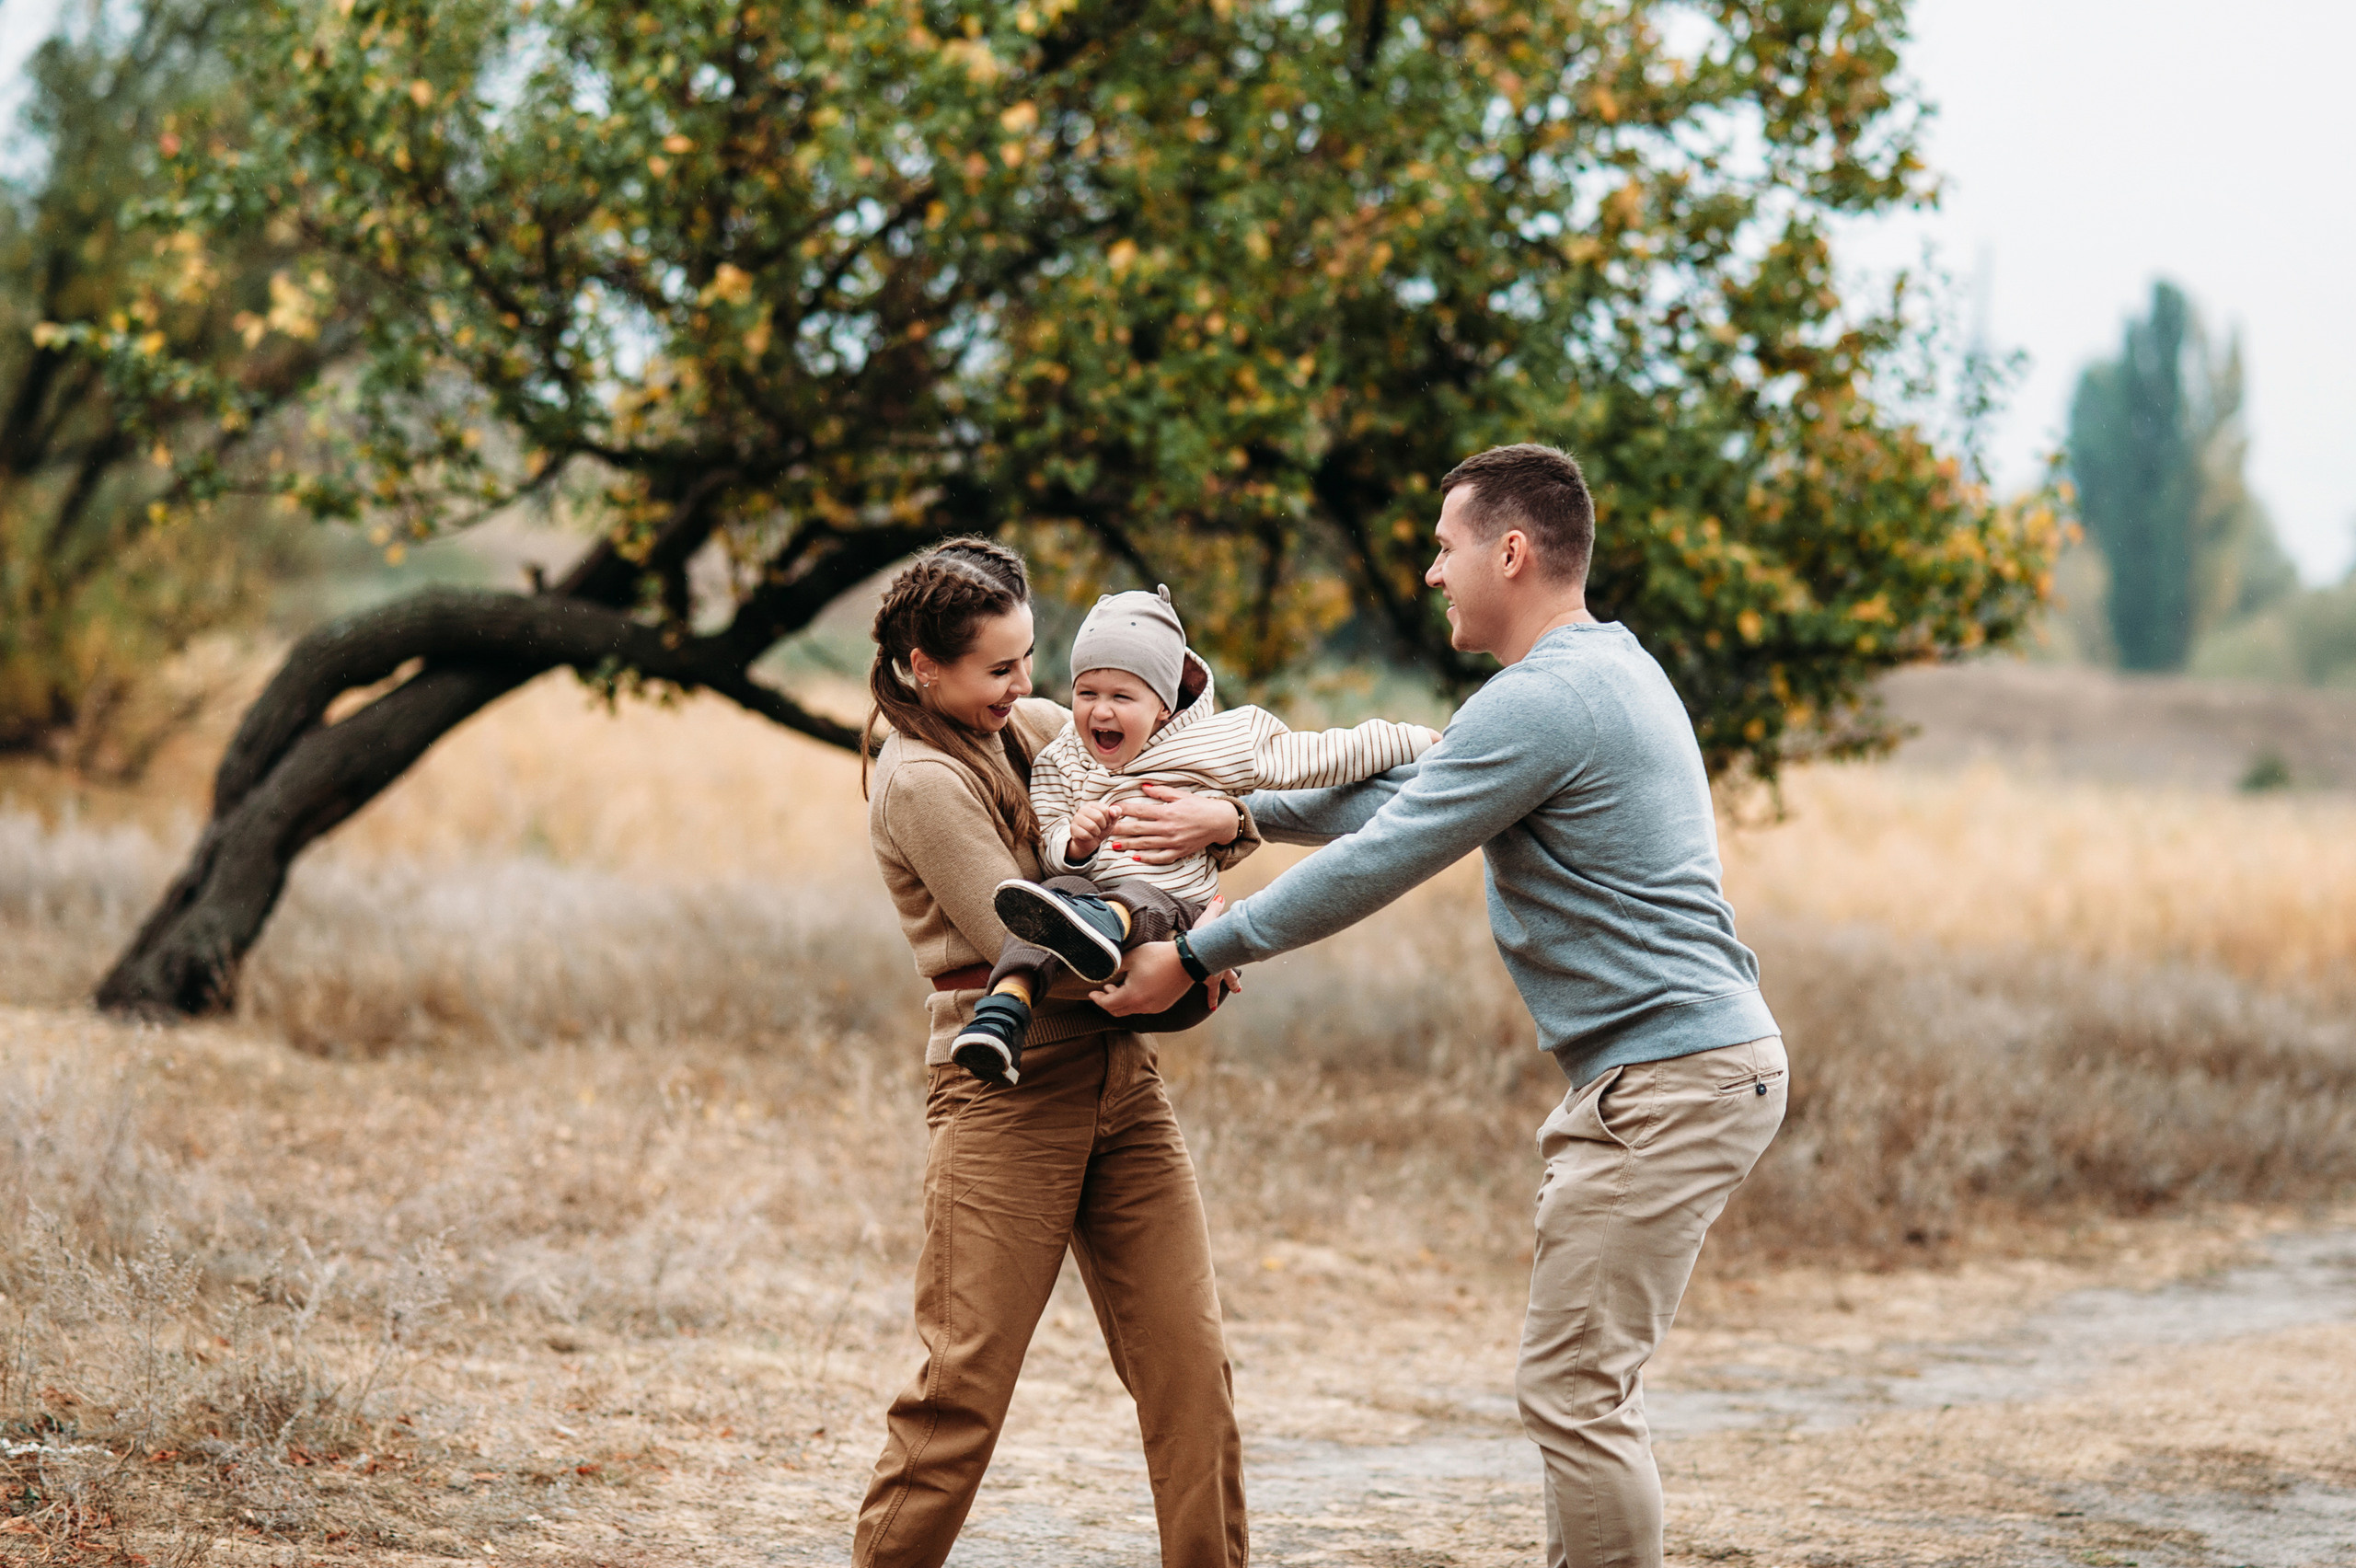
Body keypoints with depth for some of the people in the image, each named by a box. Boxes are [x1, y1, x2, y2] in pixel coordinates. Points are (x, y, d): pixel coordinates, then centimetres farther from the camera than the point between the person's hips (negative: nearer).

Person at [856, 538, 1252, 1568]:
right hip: (1008, 1086, -7)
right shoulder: (923, 780, -8)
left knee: (1191, 1365, 1)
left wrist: (1220, 819, -9)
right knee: (965, 1380, -8)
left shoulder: (1035, 728, 14)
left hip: (1117, 1076, 7)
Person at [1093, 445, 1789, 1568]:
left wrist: (1194, 957, -6)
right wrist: (1237, 811, 21)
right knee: (1577, 1382, 13)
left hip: (1672, 1081, -11)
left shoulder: (1541, 703, -17)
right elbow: (1412, 793, 24)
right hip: (1682, 1064, 11)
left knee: (1573, 1390, -10)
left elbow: (1372, 865, -15)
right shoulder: (1599, 671, 18)